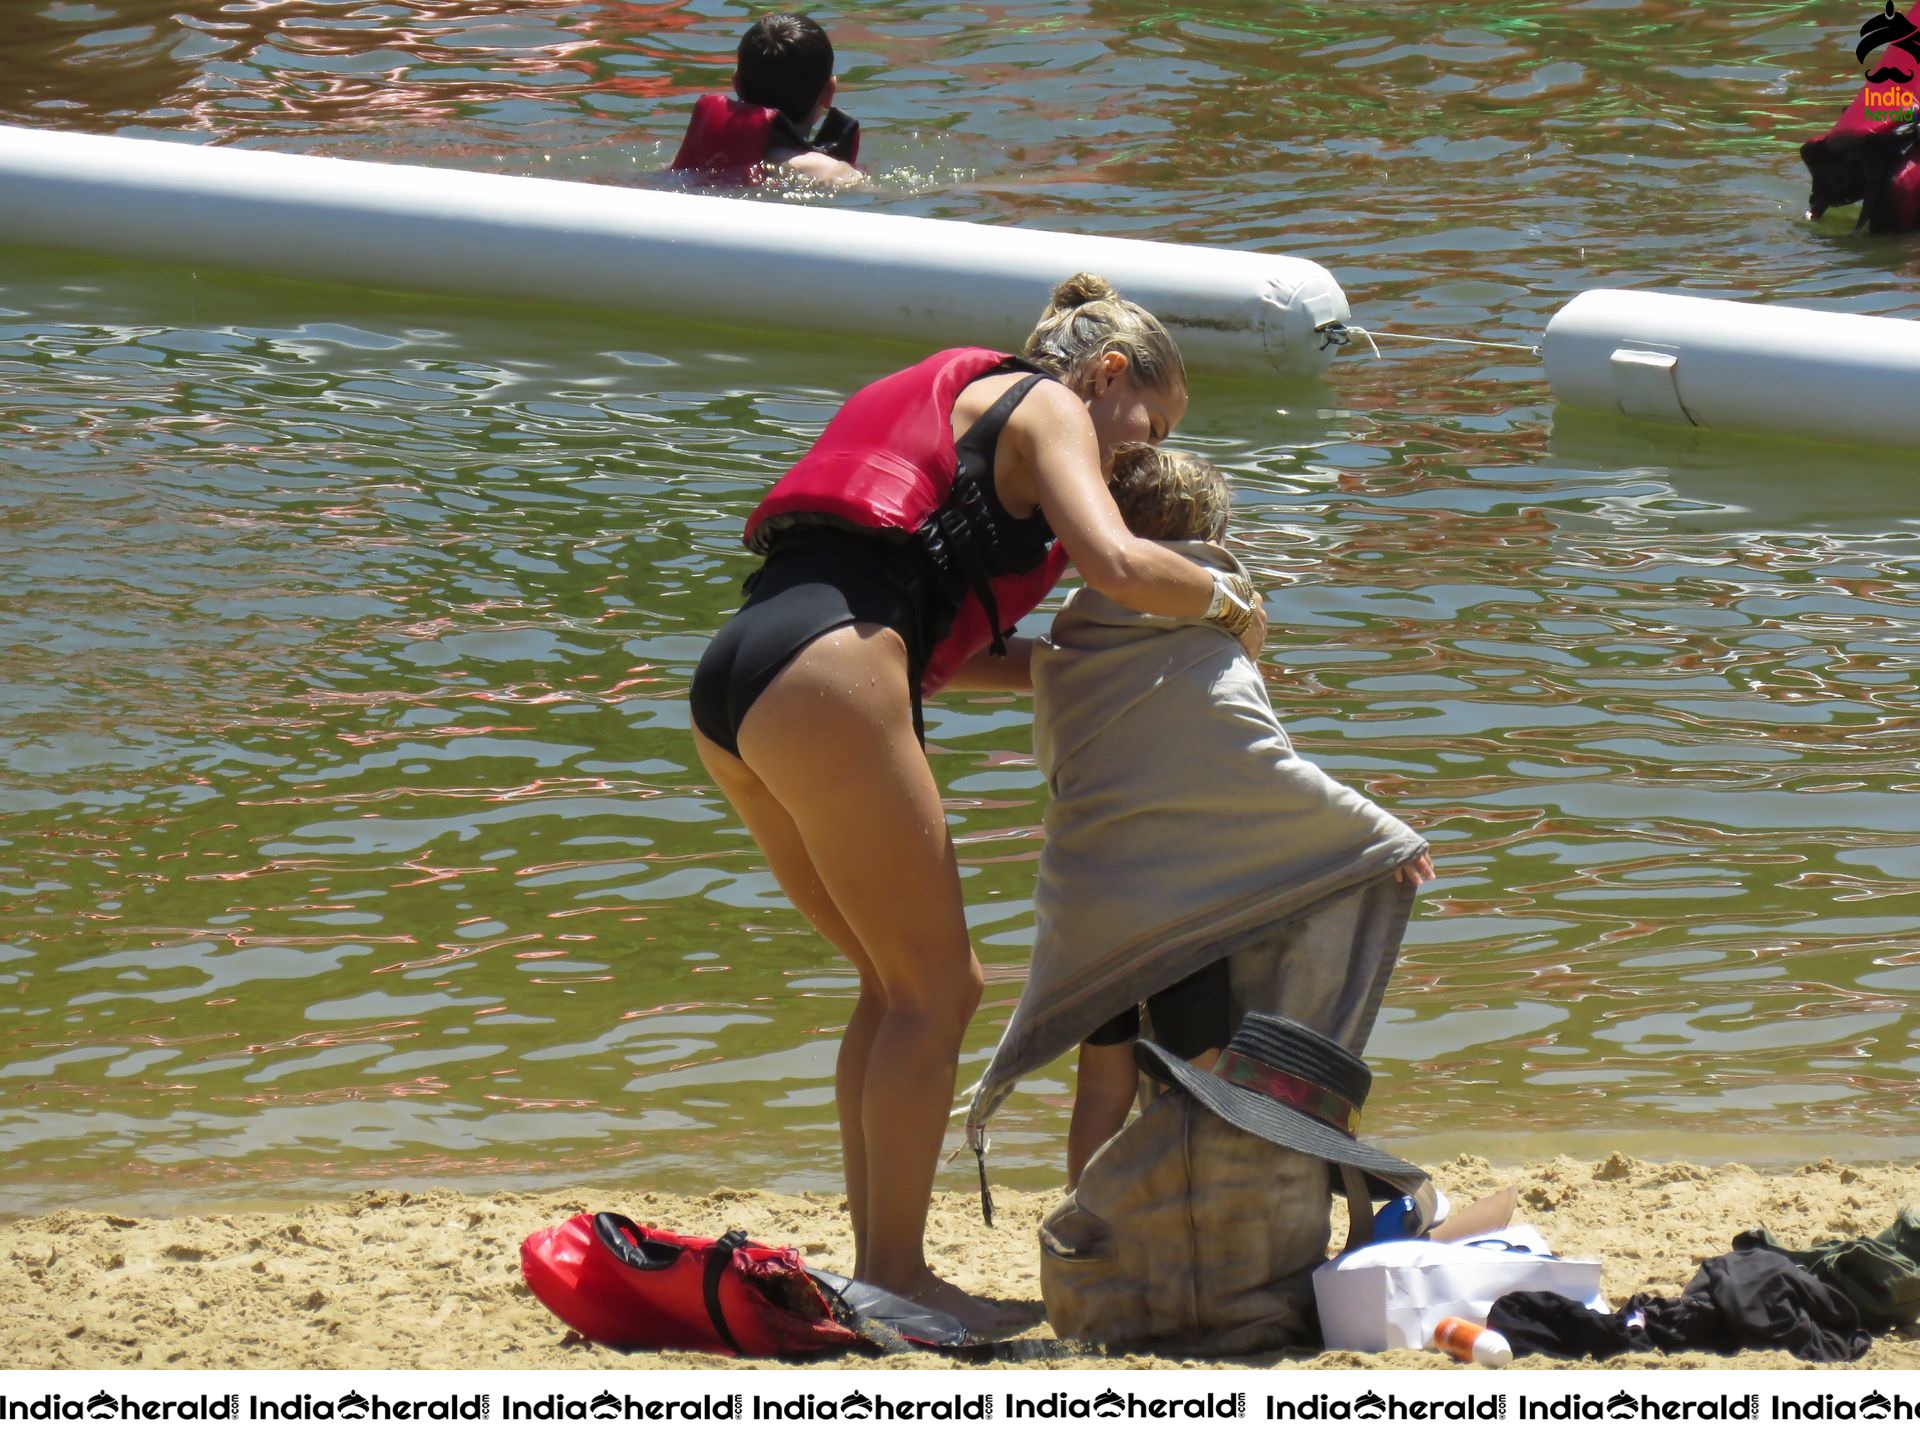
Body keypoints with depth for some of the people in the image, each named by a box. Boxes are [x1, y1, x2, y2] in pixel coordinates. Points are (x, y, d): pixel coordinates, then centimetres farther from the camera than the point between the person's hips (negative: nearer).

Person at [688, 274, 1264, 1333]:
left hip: (729, 688, 9)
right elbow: (1113, 565, -11)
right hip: (824, 677, -9)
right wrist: (1225, 602, 7)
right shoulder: (1047, 408, 8)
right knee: (933, 986, 0)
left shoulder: (951, 404, 34)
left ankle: (875, 1264, 18)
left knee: (900, 982, 18)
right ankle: (896, 1277, 1)